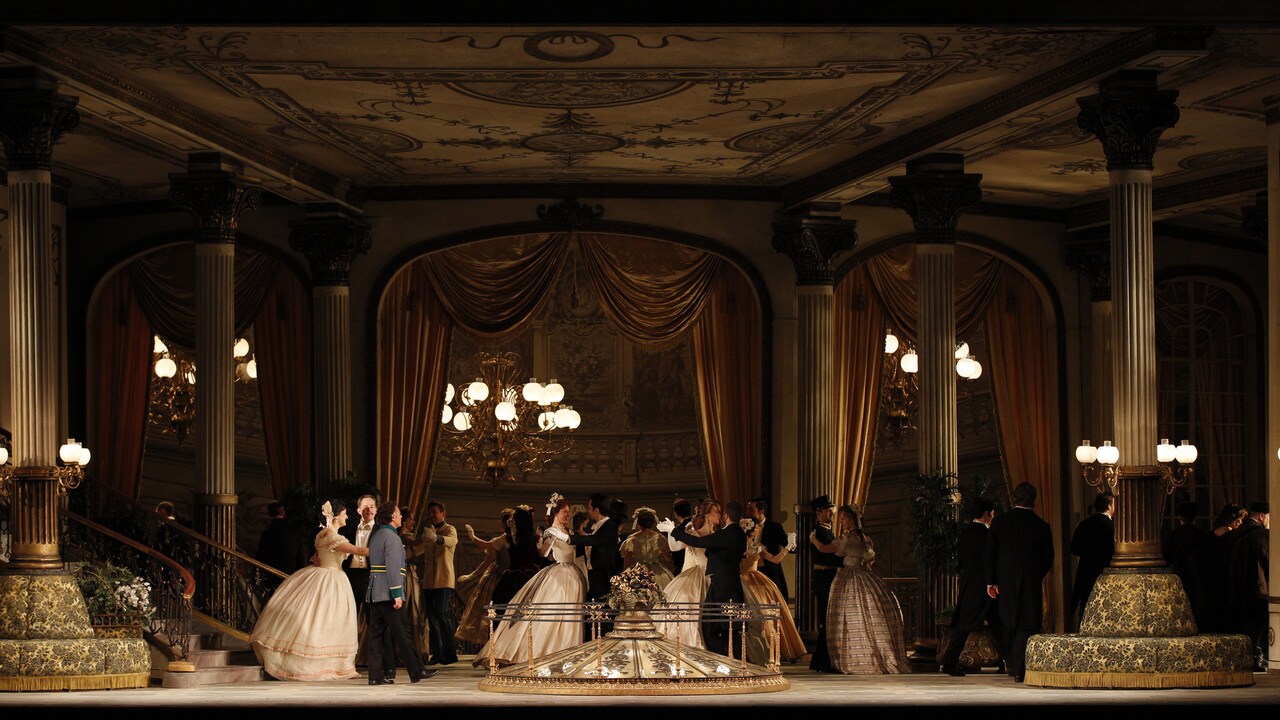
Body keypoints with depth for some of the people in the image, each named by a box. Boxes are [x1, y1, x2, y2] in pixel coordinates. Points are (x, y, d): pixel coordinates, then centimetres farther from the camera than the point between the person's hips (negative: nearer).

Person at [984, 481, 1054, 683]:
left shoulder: (999, 522, -2)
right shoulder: (1041, 526, -5)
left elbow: (989, 553, -1)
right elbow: (1048, 560, 2)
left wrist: (990, 581, 4)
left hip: (1005, 580, 3)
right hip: (1030, 582, -2)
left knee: (1009, 622, 21)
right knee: (1026, 626, 0)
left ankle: (1010, 662, 28)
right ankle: (1019, 670, -6)